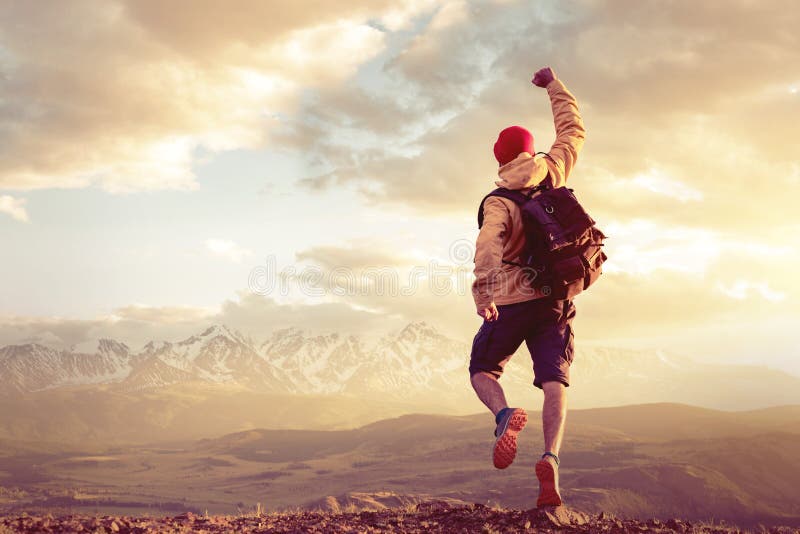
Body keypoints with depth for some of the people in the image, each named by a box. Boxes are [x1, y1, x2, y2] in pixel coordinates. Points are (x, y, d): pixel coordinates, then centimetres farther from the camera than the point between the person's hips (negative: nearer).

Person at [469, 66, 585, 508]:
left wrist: (482, 289, -38)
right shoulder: (553, 173, 6)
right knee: (554, 381, -3)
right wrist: (553, 85, 32)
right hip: (556, 300, 3)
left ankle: (504, 414, -19)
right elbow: (574, 129, 22)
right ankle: (551, 457, -26)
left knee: (483, 368, 13)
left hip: (512, 300, -3)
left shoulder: (499, 201, -6)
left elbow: (489, 242, -27)